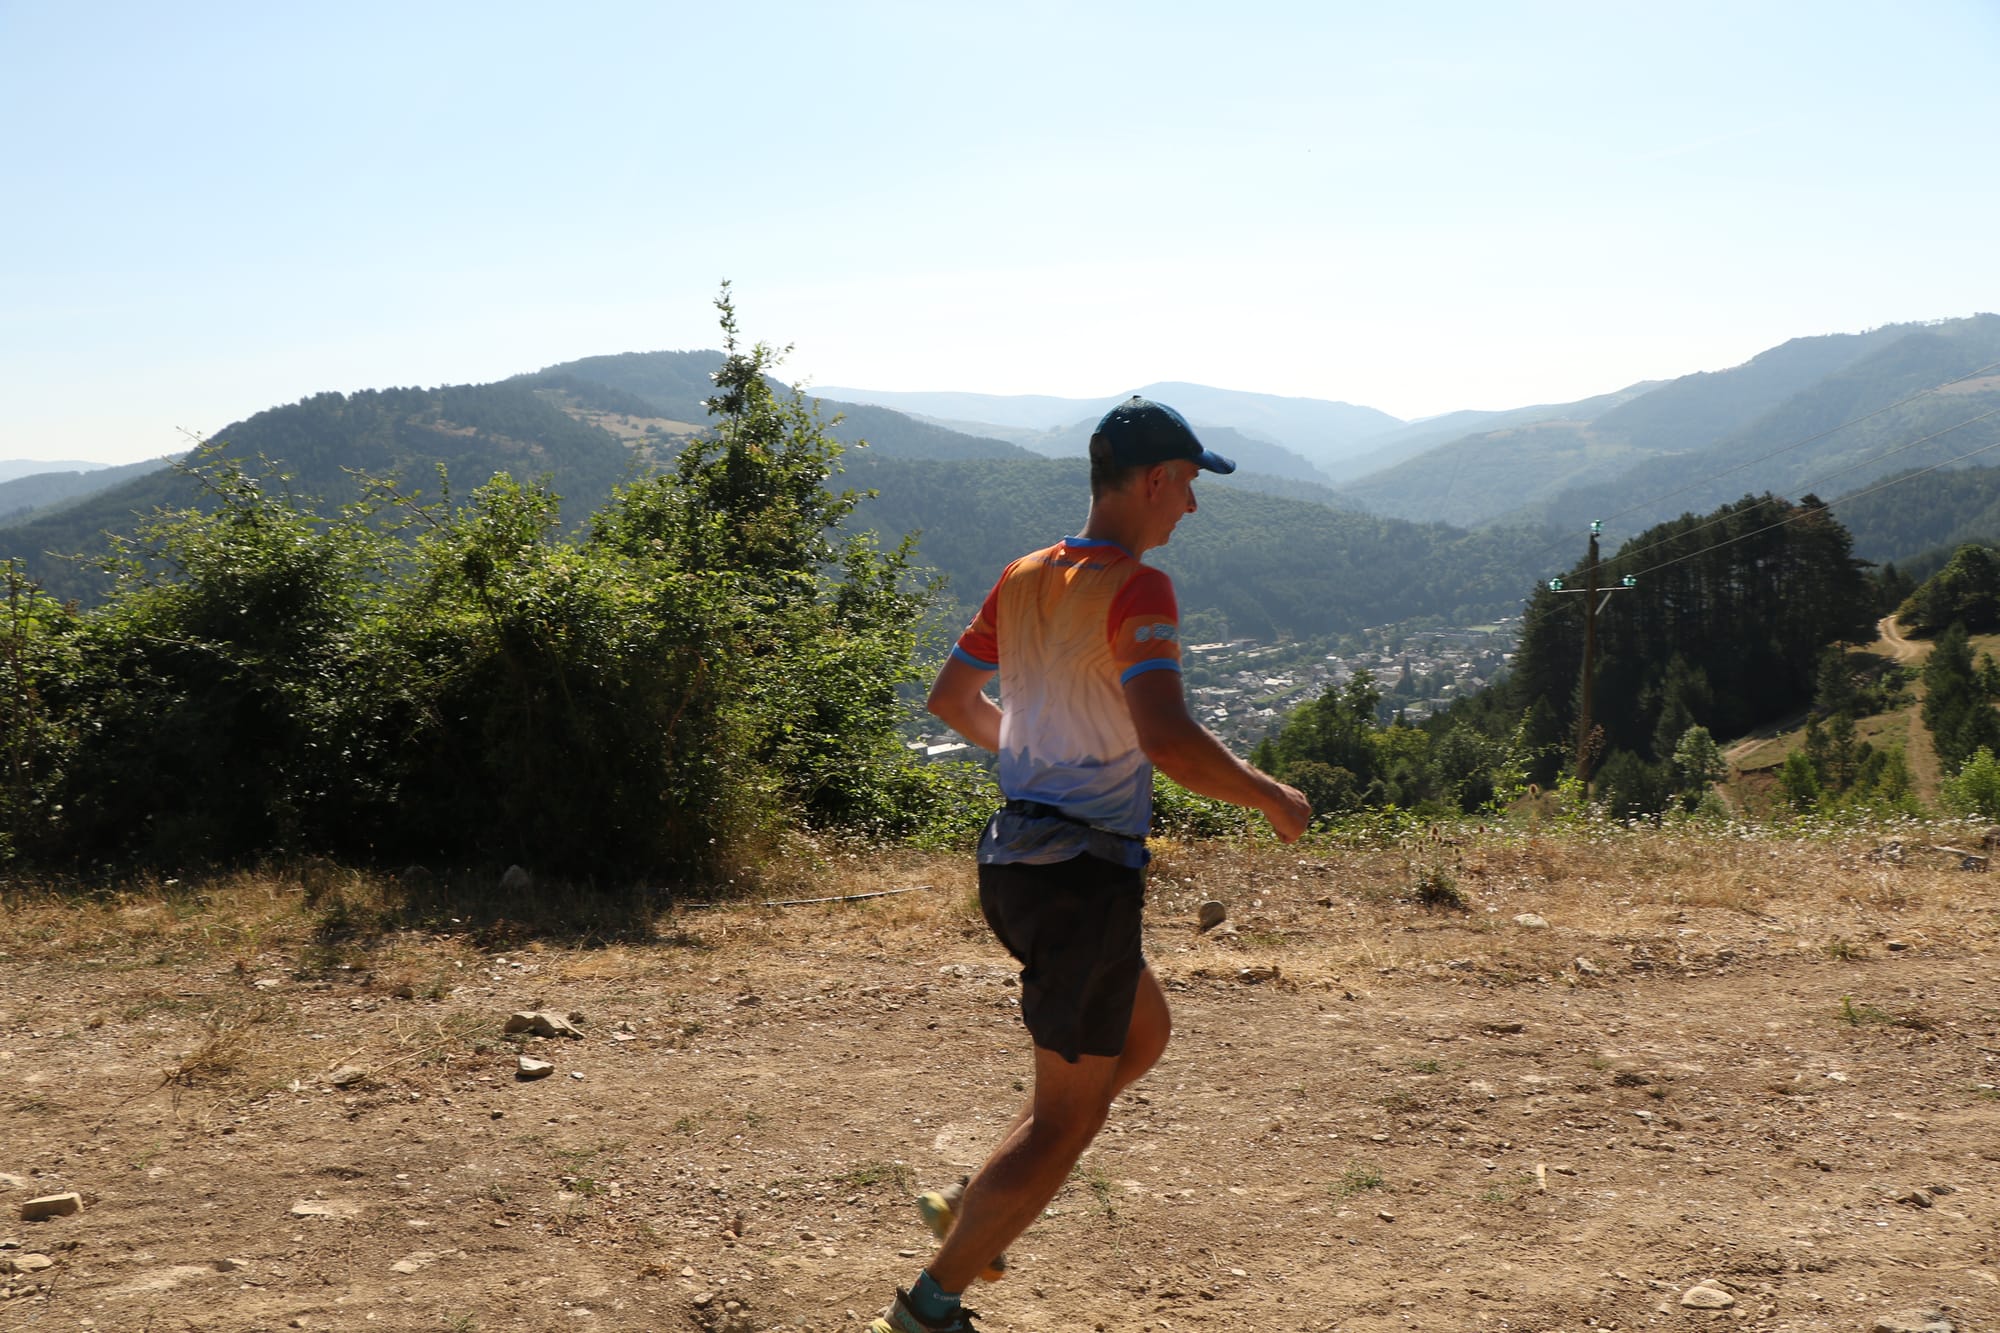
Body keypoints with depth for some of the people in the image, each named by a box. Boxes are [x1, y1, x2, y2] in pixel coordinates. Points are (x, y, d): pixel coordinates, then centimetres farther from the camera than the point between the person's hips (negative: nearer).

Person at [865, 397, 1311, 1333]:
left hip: (1014, 858, 9)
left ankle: (971, 1206, 24)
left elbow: (951, 698, 20)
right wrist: (1272, 800, -14)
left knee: (1143, 1032, 27)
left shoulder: (1023, 578, 9)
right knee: (1068, 1116, 3)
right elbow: (1168, 738, -28)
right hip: (1085, 875, -9)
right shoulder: (1135, 589, -16)